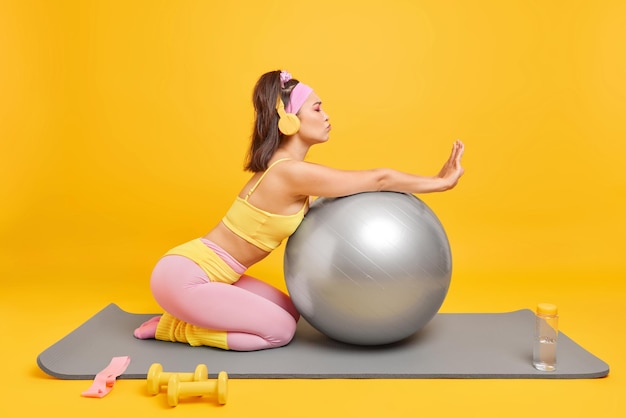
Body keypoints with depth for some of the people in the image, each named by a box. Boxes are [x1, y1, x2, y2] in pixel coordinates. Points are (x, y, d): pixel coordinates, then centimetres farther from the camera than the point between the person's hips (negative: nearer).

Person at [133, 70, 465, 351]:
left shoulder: (284, 168, 6)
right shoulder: (292, 172, -22)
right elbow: (380, 178, -18)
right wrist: (441, 182, -4)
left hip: (203, 272, 9)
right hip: (184, 276, -9)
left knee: (288, 312, 14)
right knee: (280, 330, -2)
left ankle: (189, 316, 16)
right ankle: (173, 328, 4)